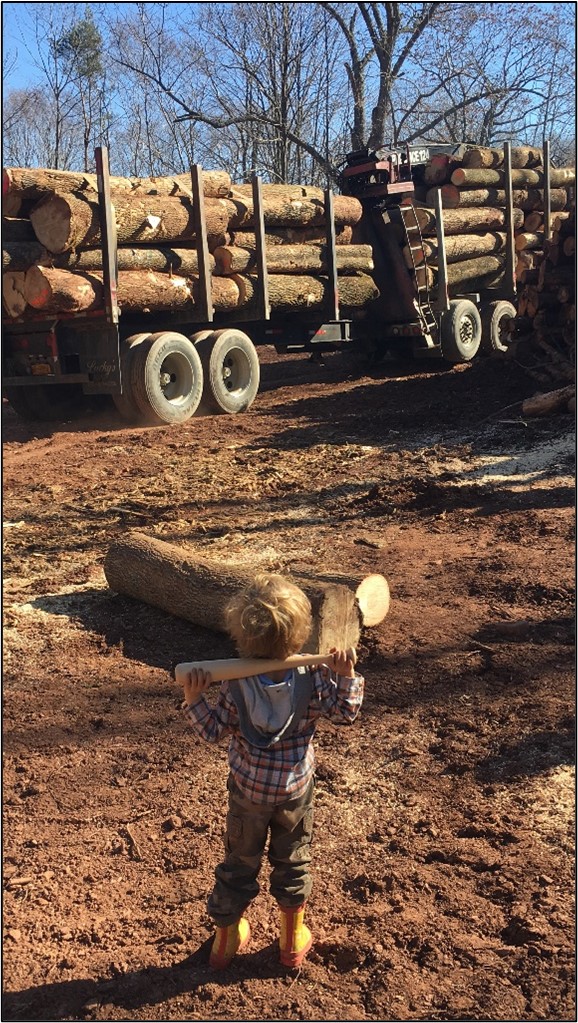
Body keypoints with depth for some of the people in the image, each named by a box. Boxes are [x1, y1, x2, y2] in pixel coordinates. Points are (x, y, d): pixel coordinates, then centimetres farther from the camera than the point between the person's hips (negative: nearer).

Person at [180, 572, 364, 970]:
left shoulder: (235, 684, -24)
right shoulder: (314, 679, -21)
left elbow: (213, 731, -16)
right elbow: (346, 713, -10)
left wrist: (194, 699, -18)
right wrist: (347, 677, -13)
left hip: (248, 789, 0)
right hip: (296, 789, 0)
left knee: (240, 862, 20)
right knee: (292, 862, 22)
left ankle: (226, 938, 36)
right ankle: (293, 940, 36)